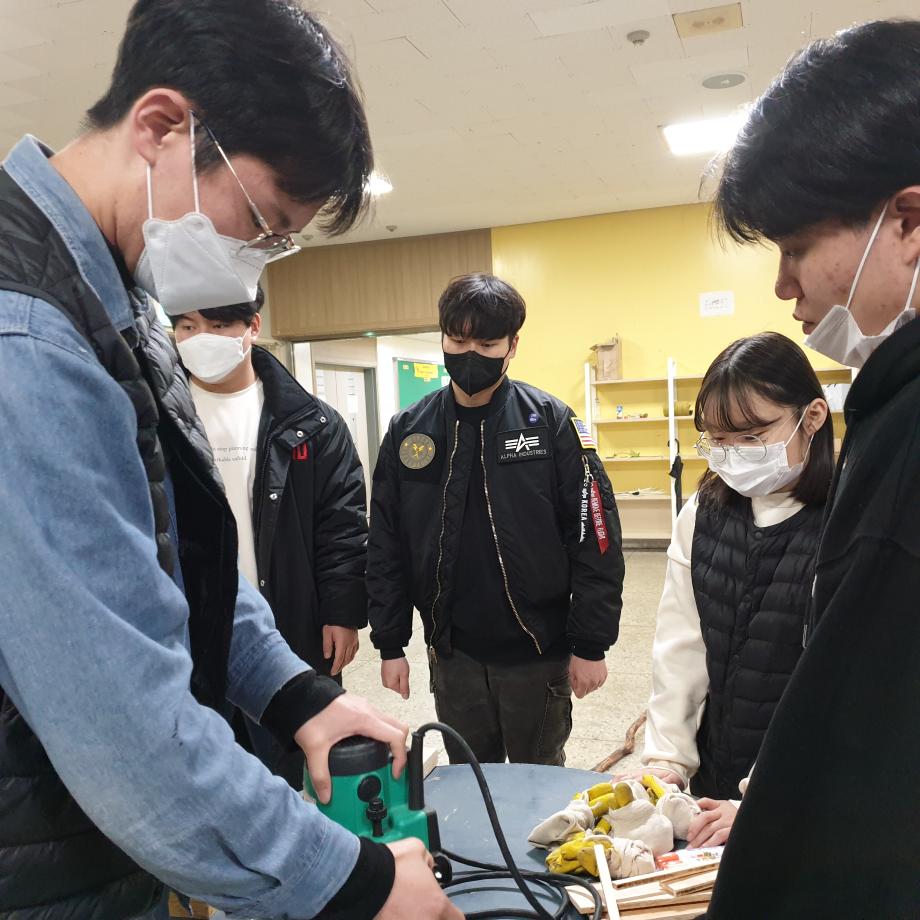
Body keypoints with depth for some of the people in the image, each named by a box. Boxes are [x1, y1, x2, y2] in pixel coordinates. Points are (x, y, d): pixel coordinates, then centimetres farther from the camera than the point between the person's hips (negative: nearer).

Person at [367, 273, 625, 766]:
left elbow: (595, 539, -9)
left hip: (538, 652, -2)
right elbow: (386, 547, 4)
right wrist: (390, 644, 3)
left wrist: (591, 645, -9)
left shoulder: (551, 421, -9)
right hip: (451, 654, 3)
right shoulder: (408, 430, 0)